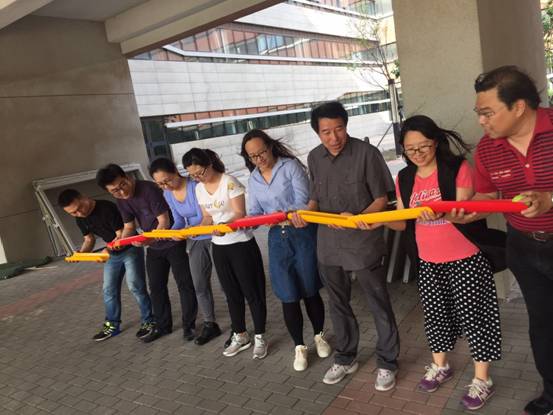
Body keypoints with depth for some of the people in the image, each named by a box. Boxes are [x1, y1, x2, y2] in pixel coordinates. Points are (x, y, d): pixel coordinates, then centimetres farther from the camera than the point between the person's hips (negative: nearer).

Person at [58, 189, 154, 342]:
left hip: (130, 249, -7)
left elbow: (121, 235, -25)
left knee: (135, 286, -12)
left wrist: (108, 249, -41)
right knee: (109, 290, 10)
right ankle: (112, 325, 23)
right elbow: (89, 239, 9)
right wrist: (81, 253, -11)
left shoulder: (107, 208, -26)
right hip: (113, 254, 8)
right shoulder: (80, 219, -3)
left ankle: (148, 321, 3)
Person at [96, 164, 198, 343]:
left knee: (184, 284, -4)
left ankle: (188, 325, 8)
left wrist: (148, 239, -38)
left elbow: (164, 222, -26)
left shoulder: (149, 189, -24)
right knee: (156, 286, 12)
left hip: (173, 242, -7)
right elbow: (129, 227, 6)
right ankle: (163, 325, 26)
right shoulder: (122, 200, -1)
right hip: (153, 247, 7)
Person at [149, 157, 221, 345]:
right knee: (199, 285, 10)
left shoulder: (195, 186, -23)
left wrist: (184, 231, -33)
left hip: (214, 237, -7)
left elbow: (203, 218, -24)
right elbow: (179, 222, 5)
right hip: (195, 241, 7)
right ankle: (210, 325, 24)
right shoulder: (167, 194, 0)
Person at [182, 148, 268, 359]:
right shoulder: (199, 189, 5)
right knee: (232, 293, 16)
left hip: (241, 244, -6)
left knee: (252, 291, 4)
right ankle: (240, 335, 31)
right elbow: (208, 218, 11)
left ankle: (259, 337, 19)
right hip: (219, 247, 7)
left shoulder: (229, 182, -15)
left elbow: (240, 214, -19)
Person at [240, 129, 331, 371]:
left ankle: (319, 336, 34)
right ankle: (299, 347, 22)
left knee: (310, 291, 10)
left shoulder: (291, 166, -8)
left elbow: (303, 201, -17)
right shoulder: (254, 179, 9)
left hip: (303, 234, -4)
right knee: (289, 296, 5)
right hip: (278, 239, 4)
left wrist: (284, 214, -35)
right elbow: (254, 212, 8)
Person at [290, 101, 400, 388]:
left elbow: (381, 200, -10)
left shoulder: (366, 153, -14)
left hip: (364, 243, -5)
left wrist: (356, 218, -26)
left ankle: (387, 363, 30)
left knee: (379, 305, 9)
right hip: (328, 245, 5)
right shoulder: (314, 158, 2)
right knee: (338, 304, 19)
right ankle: (345, 358, 39)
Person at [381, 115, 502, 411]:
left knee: (473, 315, 5)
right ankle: (440, 367, 38)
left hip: (465, 260, -4)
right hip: (427, 263, 5)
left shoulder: (457, 167, -12)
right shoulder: (404, 179, 3)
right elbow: (402, 222, 4)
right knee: (435, 315, 16)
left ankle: (482, 380, 22)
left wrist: (441, 211, -38)